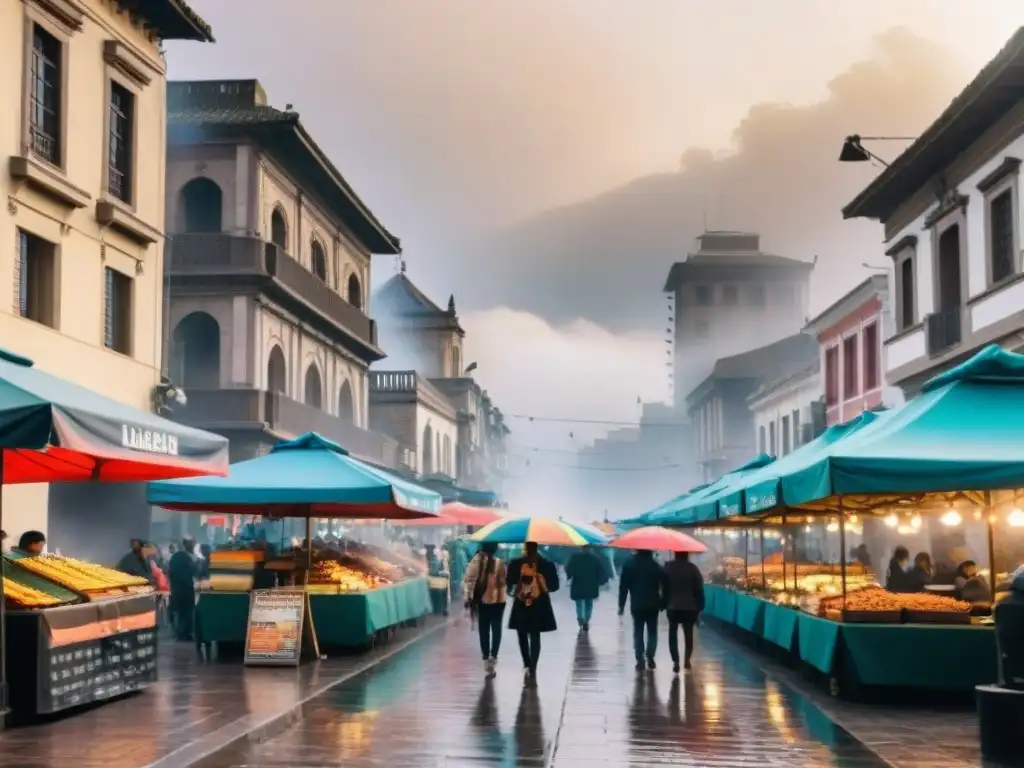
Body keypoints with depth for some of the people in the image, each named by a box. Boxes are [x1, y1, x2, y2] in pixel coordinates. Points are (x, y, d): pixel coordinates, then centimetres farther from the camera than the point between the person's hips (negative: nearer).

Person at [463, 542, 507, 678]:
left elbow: (467, 580, -8)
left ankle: (487, 659, 12)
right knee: (496, 630, 12)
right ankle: (493, 657, 0)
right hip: (497, 601, -2)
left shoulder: (476, 561, -8)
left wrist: (468, 597, 0)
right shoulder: (499, 563, -15)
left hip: (481, 601, 2)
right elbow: (503, 582, -10)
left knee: (484, 631, 12)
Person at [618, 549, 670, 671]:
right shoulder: (656, 567, 2)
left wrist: (621, 605, 2)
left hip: (637, 605, 0)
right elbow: (665, 586, -3)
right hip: (653, 605, 0)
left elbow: (623, 586, -2)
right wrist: (663, 603, 3)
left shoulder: (629, 566, 1)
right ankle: (650, 658, 4)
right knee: (652, 631, 12)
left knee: (638, 632, 4)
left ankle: (640, 660, -6)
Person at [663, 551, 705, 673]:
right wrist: (699, 607, 4)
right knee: (688, 634, 16)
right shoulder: (693, 568, -4)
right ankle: (687, 660, 15)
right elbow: (699, 590, -3)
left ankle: (676, 661, -7)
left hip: (673, 607, -1)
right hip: (690, 607, 1)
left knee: (673, 634, 7)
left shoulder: (668, 567, -5)